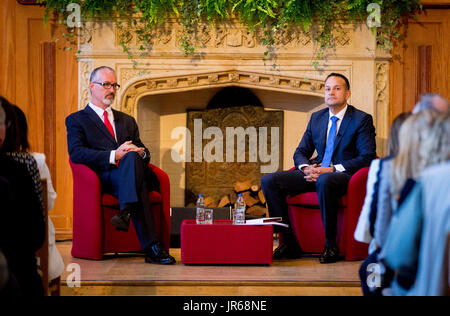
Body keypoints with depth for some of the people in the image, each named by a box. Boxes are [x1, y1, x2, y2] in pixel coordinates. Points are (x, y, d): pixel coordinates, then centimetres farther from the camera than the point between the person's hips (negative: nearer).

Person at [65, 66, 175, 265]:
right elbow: (76, 153, -3)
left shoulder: (127, 121, 32)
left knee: (132, 156, -34)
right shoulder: (77, 120, 15)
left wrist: (140, 152, -4)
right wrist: (114, 156, -15)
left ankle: (125, 212, -52)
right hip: (104, 177, -4)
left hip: (135, 173, 4)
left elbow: (142, 151, 24)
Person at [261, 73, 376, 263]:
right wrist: (306, 168, -8)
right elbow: (300, 152, 18)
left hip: (344, 175, -6)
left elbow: (367, 157, -10)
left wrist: (332, 169, -20)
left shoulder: (362, 119, -1)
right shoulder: (317, 118, 17)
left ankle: (330, 246, -29)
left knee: (325, 181, -42)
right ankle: (289, 243, -10)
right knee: (269, 181, -13)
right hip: (316, 172, 6)